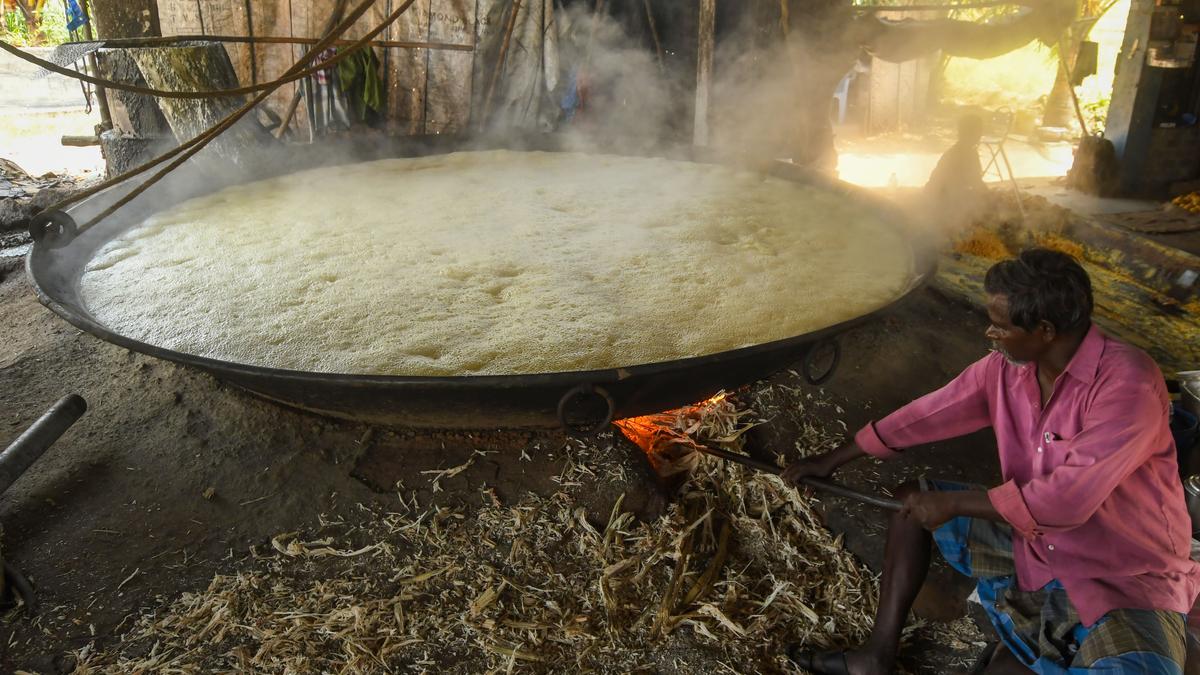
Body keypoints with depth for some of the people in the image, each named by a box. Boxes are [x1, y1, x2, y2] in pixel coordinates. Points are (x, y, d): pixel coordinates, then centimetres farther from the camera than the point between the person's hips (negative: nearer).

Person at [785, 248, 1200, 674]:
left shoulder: (1129, 384, -27)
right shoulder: (1006, 367, -6)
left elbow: (1067, 499, -32)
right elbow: (927, 415, 4)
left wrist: (953, 503, -20)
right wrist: (832, 459, 10)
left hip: (1127, 580, -7)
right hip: (1032, 544, 7)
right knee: (912, 501, 4)